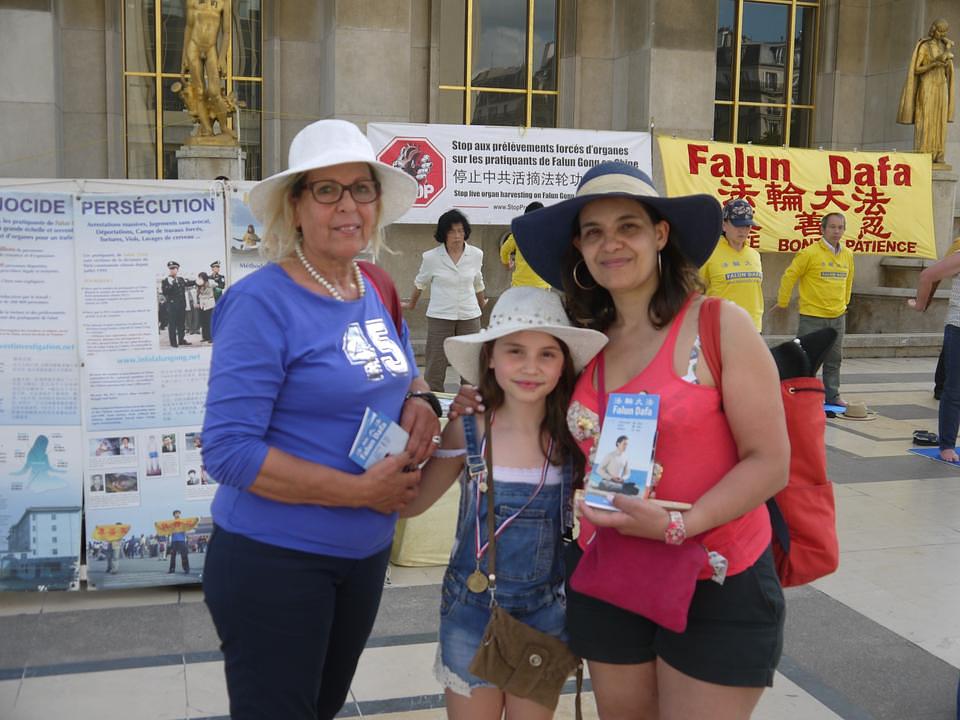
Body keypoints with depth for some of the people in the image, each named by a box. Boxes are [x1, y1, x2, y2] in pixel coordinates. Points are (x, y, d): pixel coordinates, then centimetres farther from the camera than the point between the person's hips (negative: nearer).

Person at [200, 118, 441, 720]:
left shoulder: (378, 293, 4)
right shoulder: (263, 303, -18)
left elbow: (399, 375, 19)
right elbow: (228, 451, -22)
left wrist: (420, 401, -6)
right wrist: (362, 491, -23)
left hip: (365, 555, 7)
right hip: (274, 559, -7)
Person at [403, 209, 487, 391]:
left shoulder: (476, 255, 0)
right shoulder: (431, 257, -6)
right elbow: (420, 282, 13)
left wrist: (482, 304, 33)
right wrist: (411, 304, 25)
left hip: (469, 316, 2)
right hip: (439, 317, -2)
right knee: (434, 368, 1)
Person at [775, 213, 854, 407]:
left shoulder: (848, 255, 8)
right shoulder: (809, 253, -12)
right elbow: (789, 277, -7)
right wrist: (782, 303, -2)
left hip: (838, 317, 6)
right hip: (812, 316, -6)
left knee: (834, 359, 12)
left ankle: (832, 395, 22)